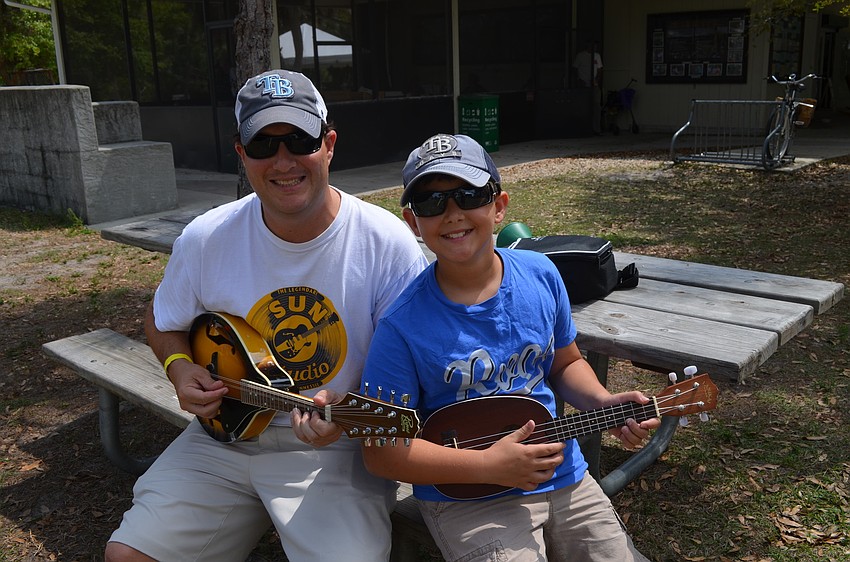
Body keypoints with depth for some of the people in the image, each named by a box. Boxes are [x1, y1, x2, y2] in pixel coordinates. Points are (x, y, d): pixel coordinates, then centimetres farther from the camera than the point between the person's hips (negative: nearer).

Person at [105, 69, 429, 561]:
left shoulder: (388, 243, -14)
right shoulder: (206, 240, -5)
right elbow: (165, 324, 14)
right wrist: (180, 367, -7)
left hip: (337, 448, -3)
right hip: (225, 435, 4)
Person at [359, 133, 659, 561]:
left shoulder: (540, 275, -5)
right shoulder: (403, 327, -20)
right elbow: (381, 450, -15)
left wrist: (603, 404, -9)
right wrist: (488, 465, -20)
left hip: (565, 479, 5)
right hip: (466, 497, -4)